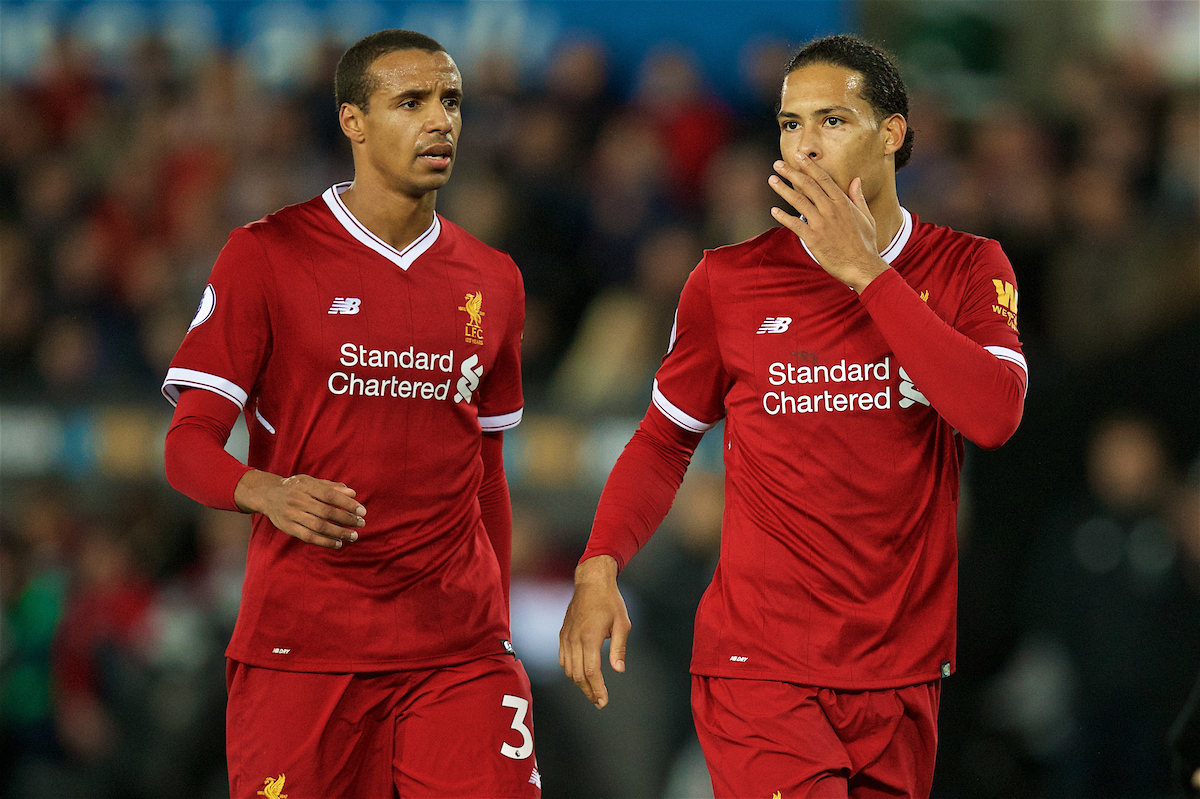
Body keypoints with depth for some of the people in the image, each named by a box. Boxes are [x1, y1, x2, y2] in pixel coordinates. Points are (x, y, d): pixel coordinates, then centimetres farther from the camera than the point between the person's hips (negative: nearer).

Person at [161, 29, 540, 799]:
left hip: (458, 651, 3)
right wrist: (269, 493, -25)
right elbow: (188, 446, -4)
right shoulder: (266, 257, -1)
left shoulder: (493, 282, 13)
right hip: (302, 645, -3)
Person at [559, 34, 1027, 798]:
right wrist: (599, 566, -6)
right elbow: (666, 440, 12)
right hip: (760, 668, -2)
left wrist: (865, 271, -16)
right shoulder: (731, 279, 3)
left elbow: (994, 416, -15)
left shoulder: (967, 268, 2)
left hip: (903, 670, 2)